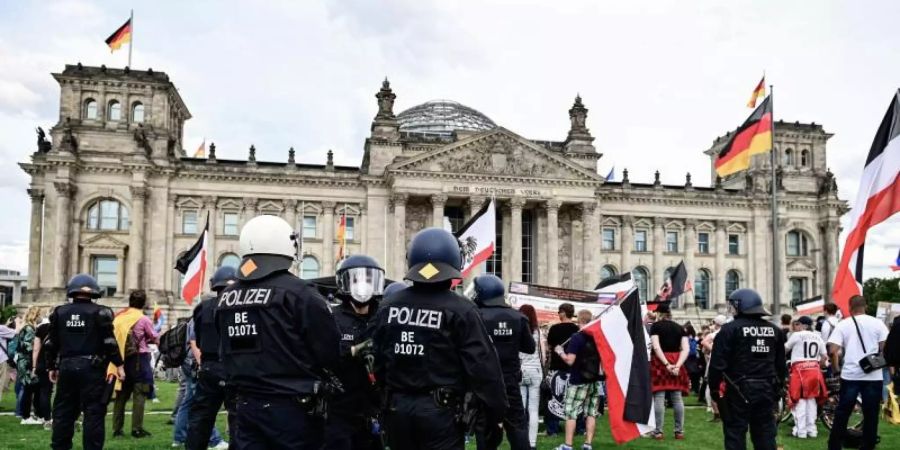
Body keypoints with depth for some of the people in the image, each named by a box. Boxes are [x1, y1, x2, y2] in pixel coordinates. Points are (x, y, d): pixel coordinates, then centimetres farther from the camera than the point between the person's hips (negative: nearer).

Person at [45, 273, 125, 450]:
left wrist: (52, 367, 20)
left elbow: (51, 343, 11)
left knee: (63, 411, 13)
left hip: (66, 366, 4)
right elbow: (109, 342, -8)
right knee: (94, 412, 0)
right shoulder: (100, 312, -5)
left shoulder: (59, 312, 8)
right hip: (91, 368, -4)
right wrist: (119, 364, -2)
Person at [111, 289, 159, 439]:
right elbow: (155, 339, 2)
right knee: (139, 394, -1)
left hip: (122, 359, 5)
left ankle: (117, 429, 13)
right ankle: (137, 429, -2)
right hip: (139, 359, -5)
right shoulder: (143, 319, -9)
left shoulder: (119, 317, 5)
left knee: (121, 394, 11)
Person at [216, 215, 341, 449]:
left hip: (246, 405, 6)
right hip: (292, 408, -6)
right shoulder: (299, 294, -16)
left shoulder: (226, 298, 6)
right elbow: (330, 352, -13)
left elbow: (228, 353, 14)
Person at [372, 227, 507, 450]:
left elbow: (378, 361, 11)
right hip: (440, 409, -5)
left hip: (397, 407, 5)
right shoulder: (460, 310, -12)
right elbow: (482, 366, -14)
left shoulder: (388, 307, 4)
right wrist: (496, 410, -5)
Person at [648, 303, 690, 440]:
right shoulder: (679, 327, 11)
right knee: (677, 398, 6)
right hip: (676, 361, 4)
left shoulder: (656, 326, 0)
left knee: (659, 397, -3)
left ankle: (658, 431, -3)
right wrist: (677, 365, -11)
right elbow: (686, 349, -2)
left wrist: (666, 364, -16)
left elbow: (656, 347, -13)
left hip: (660, 362, -4)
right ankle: (679, 431, 8)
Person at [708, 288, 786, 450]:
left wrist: (714, 388, -2)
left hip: (739, 390, -5)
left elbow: (718, 364, -12)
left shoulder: (730, 329, -9)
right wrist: (776, 387, 23)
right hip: (766, 390, 6)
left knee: (735, 433, 1)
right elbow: (780, 364, 16)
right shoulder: (774, 330, 10)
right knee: (765, 434, 12)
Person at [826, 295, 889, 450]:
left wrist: (836, 369, 5)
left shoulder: (843, 324, 0)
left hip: (849, 375, 0)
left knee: (842, 414, 8)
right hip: (873, 375, 0)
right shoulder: (877, 323, 1)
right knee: (870, 415, 8)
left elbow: (833, 351, -7)